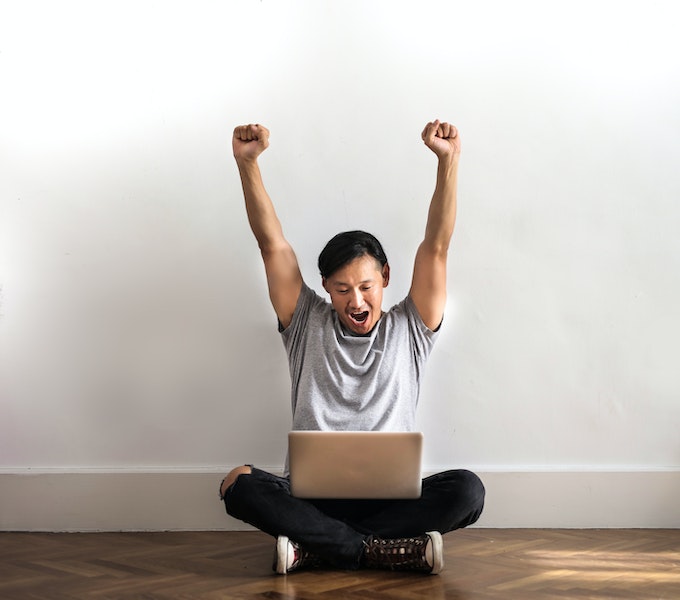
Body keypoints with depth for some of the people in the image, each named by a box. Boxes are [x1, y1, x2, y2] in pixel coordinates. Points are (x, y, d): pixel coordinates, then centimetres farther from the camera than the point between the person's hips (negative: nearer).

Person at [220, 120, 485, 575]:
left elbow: (436, 247, -1)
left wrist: (449, 160, -13)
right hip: (311, 494, 0)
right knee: (241, 485, -30)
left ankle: (314, 546, -26)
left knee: (466, 490, -30)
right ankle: (386, 550, -31)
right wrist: (247, 162, -7)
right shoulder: (307, 325, 11)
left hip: (392, 497, 0)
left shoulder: (409, 330, 10)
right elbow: (273, 244, 3)